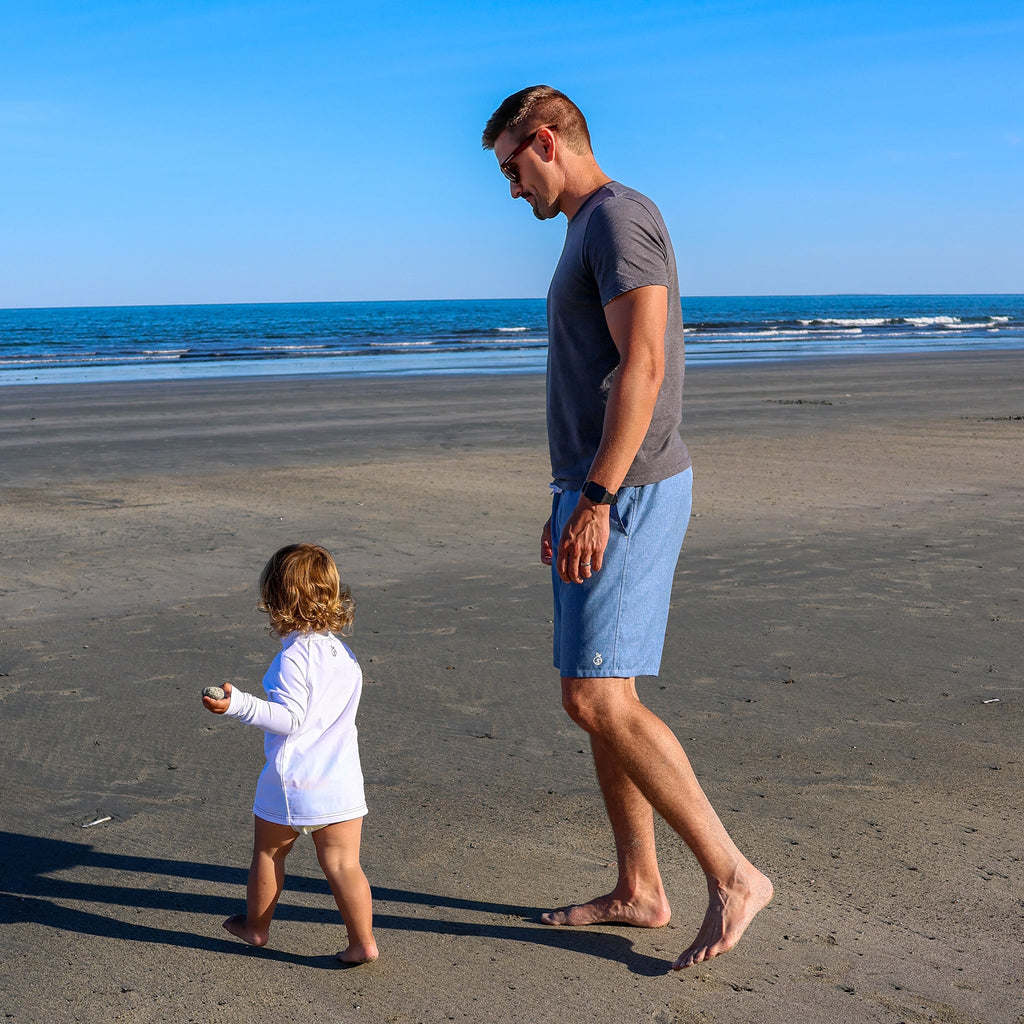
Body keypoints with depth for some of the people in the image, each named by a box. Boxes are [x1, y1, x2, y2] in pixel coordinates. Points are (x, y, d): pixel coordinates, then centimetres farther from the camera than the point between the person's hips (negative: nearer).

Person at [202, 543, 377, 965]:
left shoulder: (292, 657, -17)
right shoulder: (343, 652, 6)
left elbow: (289, 718, -23)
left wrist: (237, 704, -30)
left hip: (292, 784, -5)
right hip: (342, 780, 5)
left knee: (268, 852, 18)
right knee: (343, 864, 8)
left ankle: (256, 925, 35)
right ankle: (363, 941, 5)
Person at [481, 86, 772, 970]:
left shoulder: (618, 216, -11)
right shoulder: (591, 233, 21)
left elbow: (642, 366, -22)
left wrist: (596, 500, -26)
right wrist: (571, 501, 25)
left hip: (629, 492, -11)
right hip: (603, 492, 11)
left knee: (597, 698, -13)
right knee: (601, 696, 11)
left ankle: (732, 876, -2)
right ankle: (639, 890, 20)